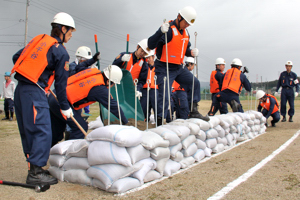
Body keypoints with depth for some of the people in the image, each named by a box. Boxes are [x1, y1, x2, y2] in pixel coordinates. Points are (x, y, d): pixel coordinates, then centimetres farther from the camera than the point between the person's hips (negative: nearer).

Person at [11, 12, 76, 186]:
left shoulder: (39, 39, 16)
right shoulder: (61, 51, -4)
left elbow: (16, 58, 17)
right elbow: (60, 83, -3)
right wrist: (65, 107, 5)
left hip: (20, 89, 9)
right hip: (35, 93, -9)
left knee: (28, 132, 13)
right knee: (43, 133, -6)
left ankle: (34, 168, 24)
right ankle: (35, 173, -6)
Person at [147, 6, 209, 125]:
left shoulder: (185, 33, 9)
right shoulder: (169, 29, -18)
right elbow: (151, 45, -26)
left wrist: (191, 52, -1)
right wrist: (161, 31, -40)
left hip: (179, 68, 8)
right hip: (165, 69, -8)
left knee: (195, 83, 11)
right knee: (164, 96, -11)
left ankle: (193, 111, 20)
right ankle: (160, 122, -2)